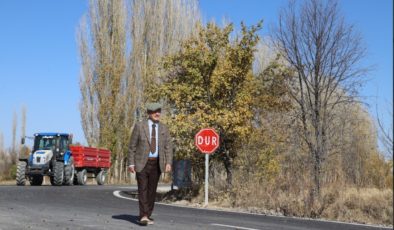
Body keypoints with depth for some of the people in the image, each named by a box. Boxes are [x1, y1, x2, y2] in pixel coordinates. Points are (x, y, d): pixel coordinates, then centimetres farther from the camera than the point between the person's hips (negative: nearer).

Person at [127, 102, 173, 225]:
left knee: (152, 191, 6)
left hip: (156, 164, 3)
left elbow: (168, 147, 4)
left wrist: (168, 162, -9)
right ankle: (144, 216, -16)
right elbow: (132, 146, -2)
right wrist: (131, 163, -7)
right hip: (142, 163, -3)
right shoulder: (139, 126, -4)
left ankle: (147, 216, 15)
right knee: (143, 190, -11)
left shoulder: (164, 128, 6)